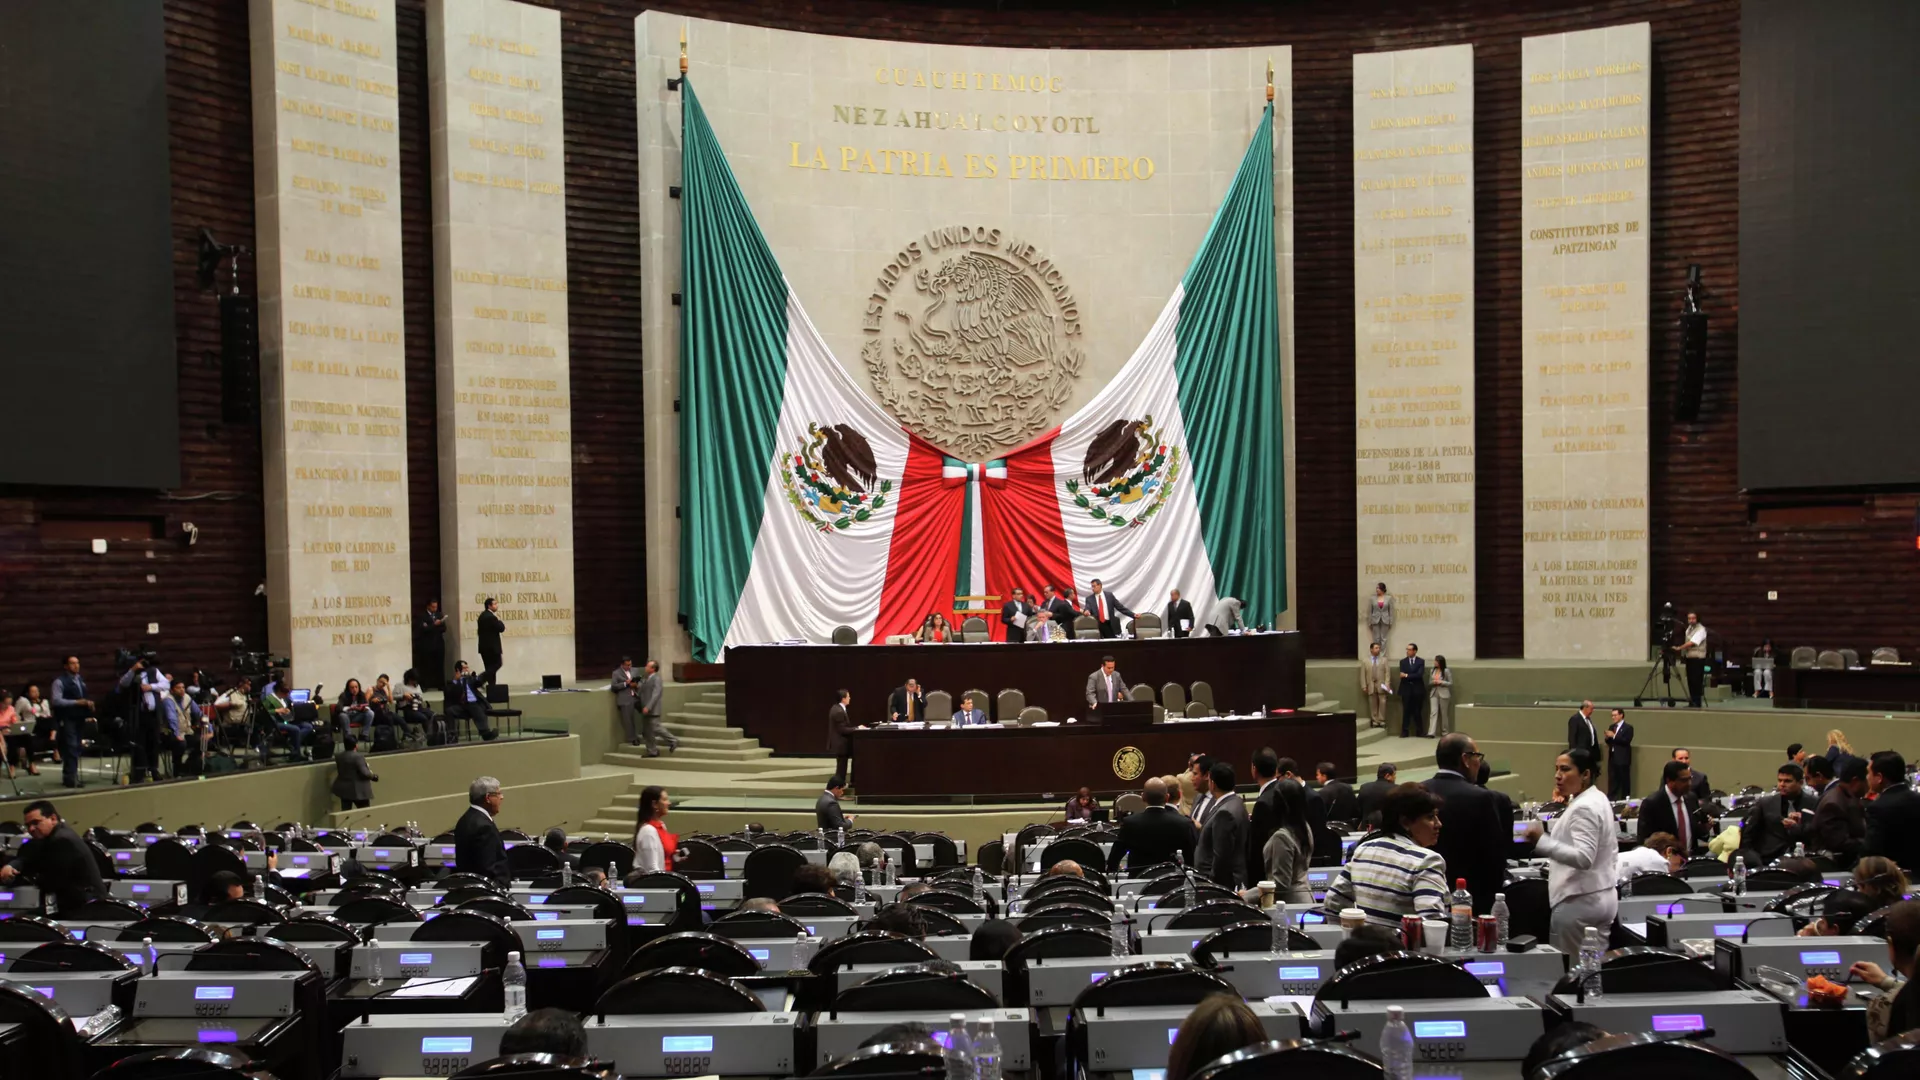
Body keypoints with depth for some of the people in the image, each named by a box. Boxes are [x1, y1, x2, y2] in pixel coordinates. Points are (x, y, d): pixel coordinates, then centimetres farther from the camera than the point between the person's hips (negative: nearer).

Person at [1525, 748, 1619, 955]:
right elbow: (1609, 851, 21)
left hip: (1579, 901, -10)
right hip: (1601, 897, 10)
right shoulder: (1597, 799, 13)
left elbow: (1583, 858, -28)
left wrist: (1541, 841, -35)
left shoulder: (1584, 807, -19)